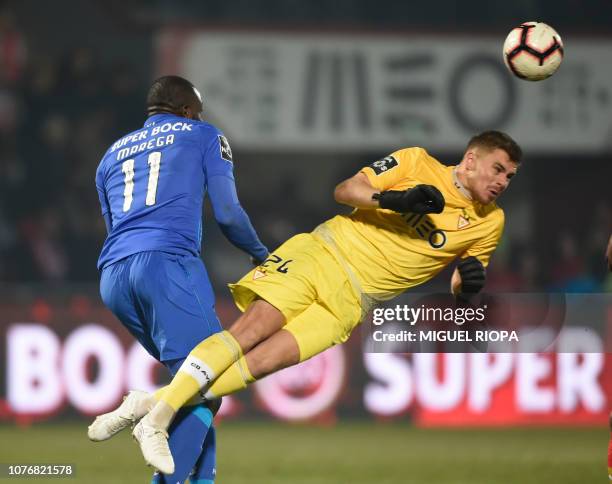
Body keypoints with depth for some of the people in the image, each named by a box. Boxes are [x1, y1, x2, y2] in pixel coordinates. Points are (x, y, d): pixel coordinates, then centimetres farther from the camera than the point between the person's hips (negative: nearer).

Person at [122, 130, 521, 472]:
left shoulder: (490, 222, 10)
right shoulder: (417, 163, 3)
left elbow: (459, 284, 17)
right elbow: (345, 190, 0)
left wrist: (467, 280, -8)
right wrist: (393, 199, -18)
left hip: (351, 300, 2)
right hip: (320, 256, -2)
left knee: (266, 360, -19)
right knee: (252, 328, -22)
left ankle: (163, 405, -20)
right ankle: (154, 418, -24)